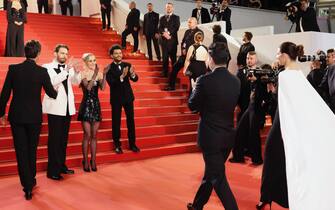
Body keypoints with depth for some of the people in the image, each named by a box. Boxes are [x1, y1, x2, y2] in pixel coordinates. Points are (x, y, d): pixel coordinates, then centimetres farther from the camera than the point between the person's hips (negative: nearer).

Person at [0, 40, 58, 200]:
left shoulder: (13, 69, -7)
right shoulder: (42, 71, -9)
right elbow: (51, 93, 1)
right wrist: (56, 92, 25)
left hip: (16, 116, 0)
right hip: (34, 116, 0)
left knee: (21, 151, 6)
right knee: (32, 149, 18)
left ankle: (27, 186, 4)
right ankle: (31, 180, 32)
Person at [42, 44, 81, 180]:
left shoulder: (69, 68, 9)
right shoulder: (48, 67, -5)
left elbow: (76, 82, -1)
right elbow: (52, 82, -20)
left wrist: (76, 72, -19)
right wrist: (66, 70, -27)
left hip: (67, 108, 5)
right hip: (55, 108, -5)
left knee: (64, 138, 12)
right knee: (54, 139, -5)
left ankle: (61, 165, 23)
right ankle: (52, 170, 0)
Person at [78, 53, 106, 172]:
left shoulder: (99, 74, 3)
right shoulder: (83, 74, -6)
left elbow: (102, 88, -11)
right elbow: (88, 87, -21)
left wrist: (104, 74, -21)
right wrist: (95, 74, -26)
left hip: (96, 105, 3)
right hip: (86, 105, -3)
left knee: (94, 135, 7)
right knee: (87, 135, -3)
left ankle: (93, 161, 15)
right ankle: (85, 161, 8)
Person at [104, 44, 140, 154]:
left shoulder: (127, 65, 2)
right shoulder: (109, 68, -9)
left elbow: (135, 79, -5)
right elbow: (111, 83, -20)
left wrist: (133, 74, -28)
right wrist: (121, 76, -35)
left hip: (128, 97, 4)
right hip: (116, 98, -3)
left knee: (131, 120, 8)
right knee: (116, 122, 3)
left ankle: (132, 144, 18)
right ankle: (117, 145, 14)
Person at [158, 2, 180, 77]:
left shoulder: (176, 17, 9)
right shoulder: (162, 18, 18)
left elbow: (176, 27, -5)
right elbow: (159, 28, 7)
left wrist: (169, 33, -16)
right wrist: (164, 33, -13)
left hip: (172, 40, -2)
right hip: (164, 40, 3)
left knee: (173, 57, -2)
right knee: (165, 57, 1)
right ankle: (165, 72, 5)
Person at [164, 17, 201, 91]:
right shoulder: (187, 31, 16)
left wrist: (187, 51, -13)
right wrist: (183, 49, 0)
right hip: (185, 54, 6)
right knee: (175, 67, 0)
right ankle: (171, 86, 8)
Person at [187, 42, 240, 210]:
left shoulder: (205, 80, -17)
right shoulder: (235, 81, 1)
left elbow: (192, 106, -6)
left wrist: (195, 88, 9)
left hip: (210, 137, -7)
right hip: (228, 136, 7)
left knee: (218, 178, 2)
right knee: (211, 173, 21)